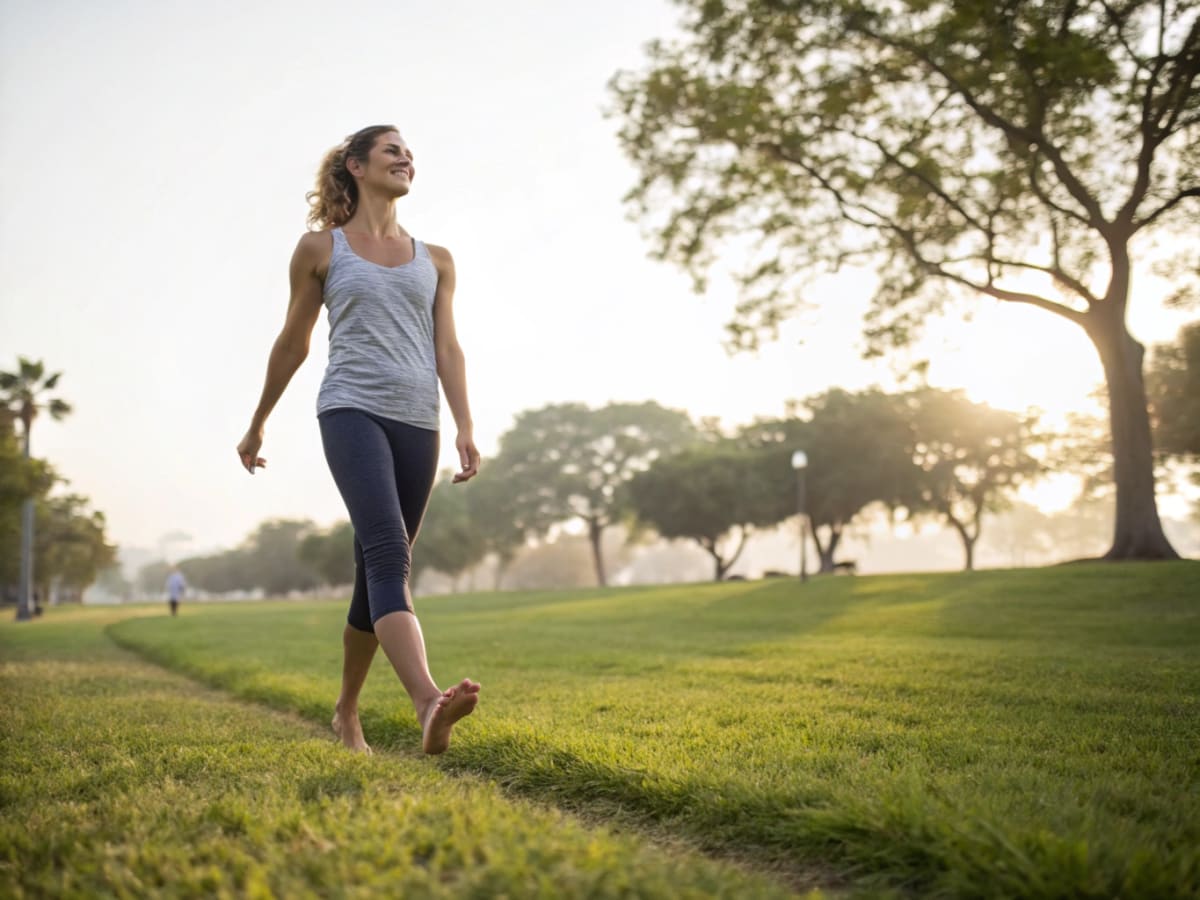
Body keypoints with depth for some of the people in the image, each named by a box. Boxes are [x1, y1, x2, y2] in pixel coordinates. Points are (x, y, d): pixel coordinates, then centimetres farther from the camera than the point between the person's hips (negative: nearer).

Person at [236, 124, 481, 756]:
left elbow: (447, 350, 11)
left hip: (416, 422, 4)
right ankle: (429, 703, -40)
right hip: (352, 411, -4)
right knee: (387, 552, -24)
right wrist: (257, 424, 20)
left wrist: (465, 429, -2)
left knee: (377, 572, 6)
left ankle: (346, 711, 21)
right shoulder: (320, 248, 10)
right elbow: (293, 343, 15)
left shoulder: (435, 261, 18)